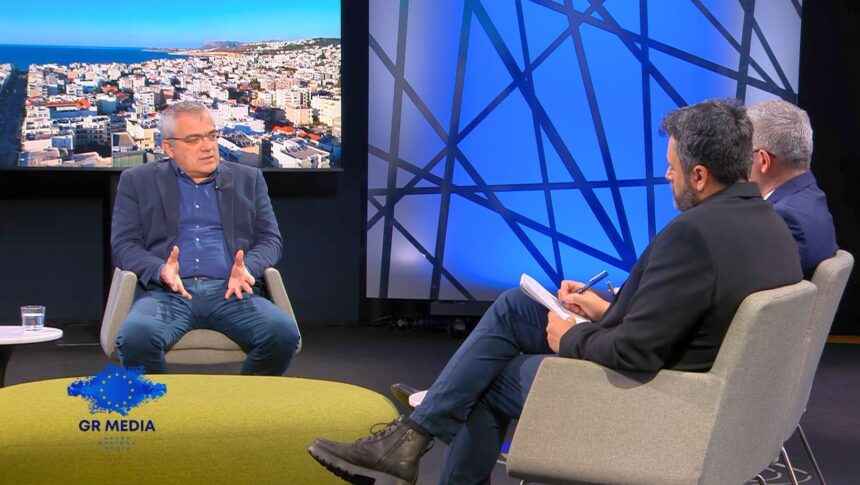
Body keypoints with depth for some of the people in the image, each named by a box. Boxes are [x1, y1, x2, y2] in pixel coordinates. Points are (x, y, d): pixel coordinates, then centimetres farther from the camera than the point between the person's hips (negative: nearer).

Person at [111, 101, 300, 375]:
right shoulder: (138, 182, 15)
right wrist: (160, 270, -14)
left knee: (284, 333, -29)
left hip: (229, 291, 1)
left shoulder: (248, 180, 20)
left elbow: (270, 239, 15)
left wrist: (247, 268, -8)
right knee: (135, 337, -35)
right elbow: (124, 245, 7)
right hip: (167, 291, -1)